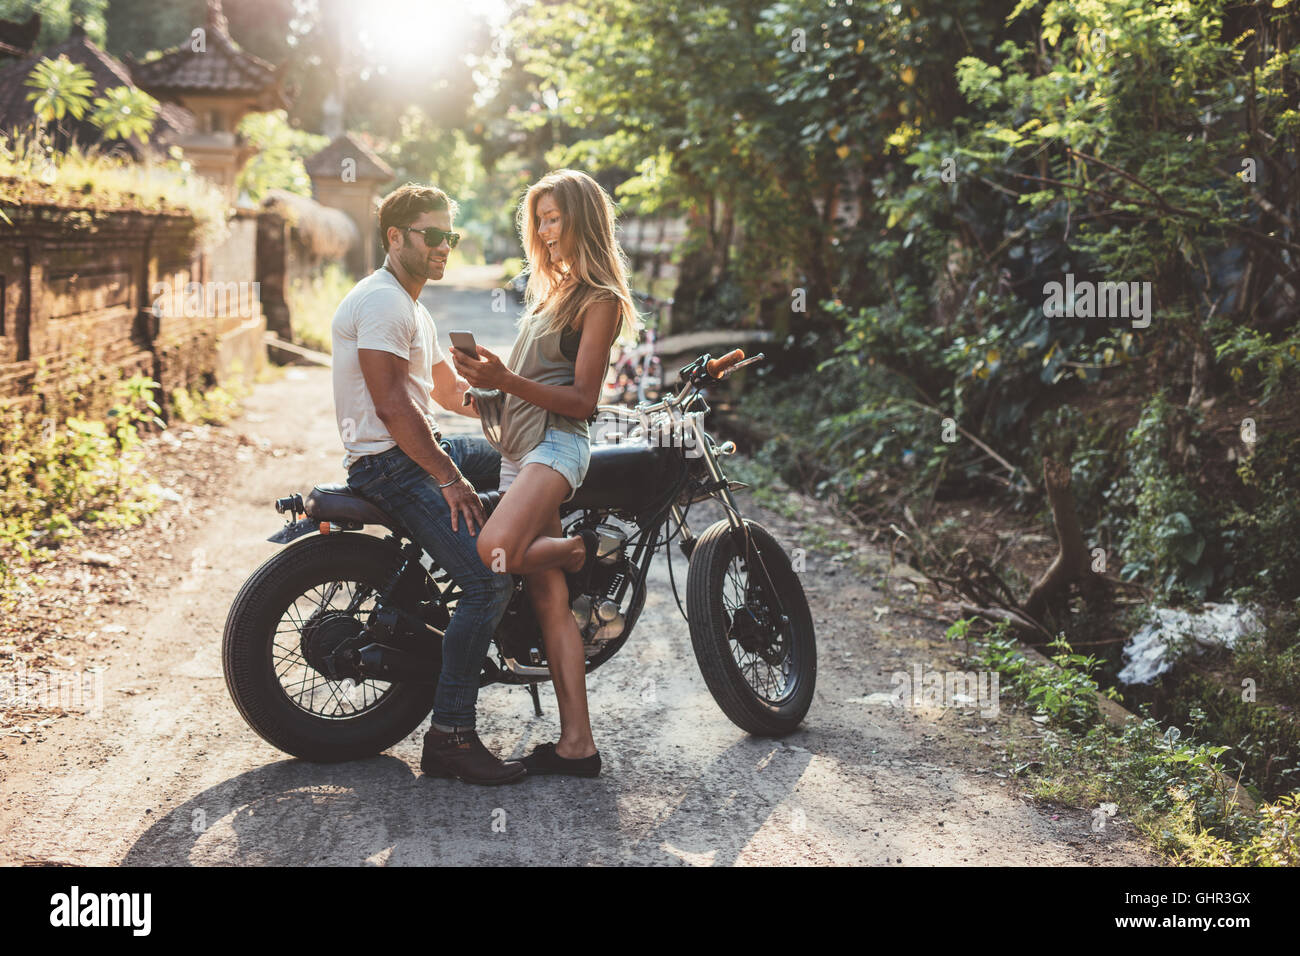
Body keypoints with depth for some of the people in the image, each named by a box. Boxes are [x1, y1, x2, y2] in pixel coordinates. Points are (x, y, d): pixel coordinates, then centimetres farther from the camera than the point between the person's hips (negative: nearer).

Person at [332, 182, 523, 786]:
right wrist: (449, 477, -21)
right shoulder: (381, 301, -14)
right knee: (488, 582, -20)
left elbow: (451, 393, 25)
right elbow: (392, 404, -22)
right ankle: (448, 736, -16)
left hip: (423, 447, 11)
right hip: (390, 464, -11)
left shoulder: (412, 308, 20)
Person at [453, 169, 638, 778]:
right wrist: (484, 379, 8)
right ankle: (577, 743, 1)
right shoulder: (549, 287, 23)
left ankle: (581, 551, -1)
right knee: (549, 598, 1)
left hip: (557, 442, -8)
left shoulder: (600, 300, -4)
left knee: (493, 553, -32)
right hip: (517, 447, 8)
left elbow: (582, 400, -11)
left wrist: (508, 382, -21)